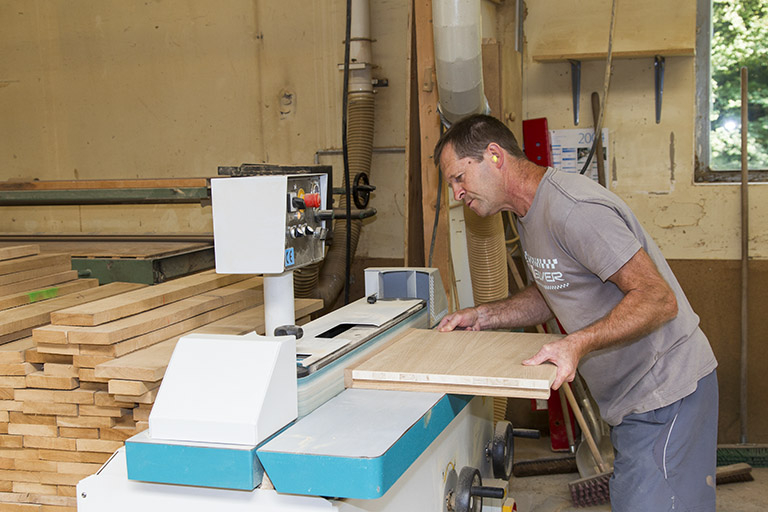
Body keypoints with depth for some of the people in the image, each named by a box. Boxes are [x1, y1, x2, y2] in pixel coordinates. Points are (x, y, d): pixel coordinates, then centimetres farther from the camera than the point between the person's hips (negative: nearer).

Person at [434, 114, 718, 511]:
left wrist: (578, 343, -37)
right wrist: (483, 316, 8)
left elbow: (658, 299, -26)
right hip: (629, 394, 10)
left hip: (666, 392, -10)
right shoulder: (528, 212, 9)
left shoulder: (572, 209, -24)